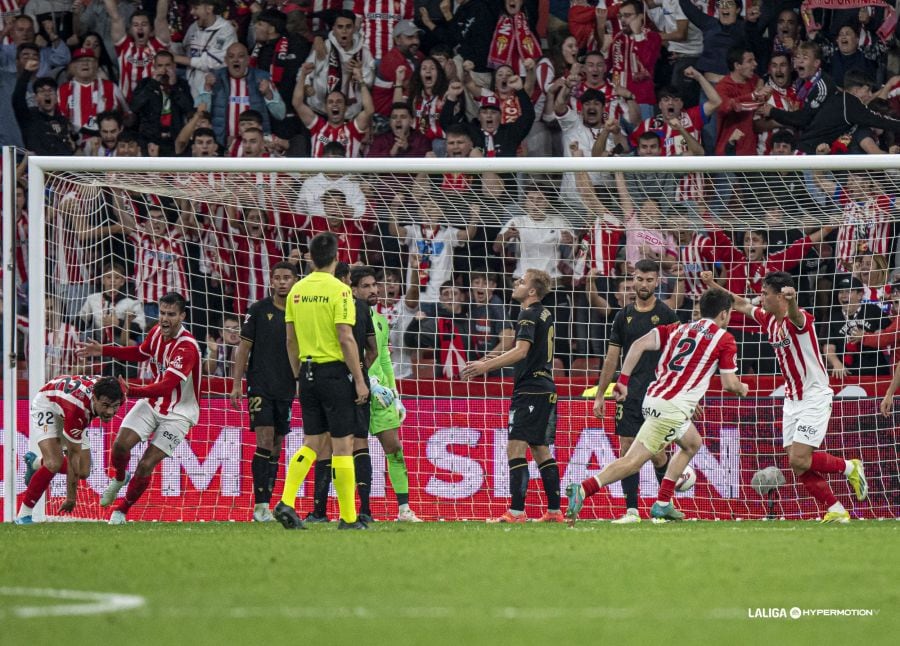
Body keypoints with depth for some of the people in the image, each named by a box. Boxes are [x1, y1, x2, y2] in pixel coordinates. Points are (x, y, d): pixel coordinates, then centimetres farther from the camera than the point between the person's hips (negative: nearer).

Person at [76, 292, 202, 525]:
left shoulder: (187, 348, -28)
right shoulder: (157, 332, -3)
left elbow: (166, 386, -37)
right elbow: (141, 353, 21)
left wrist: (131, 391, -48)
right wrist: (103, 350, 15)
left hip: (178, 413, -6)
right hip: (153, 402, 6)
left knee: (146, 465, -11)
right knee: (120, 444, -12)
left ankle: (122, 511, 12)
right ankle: (119, 479, 23)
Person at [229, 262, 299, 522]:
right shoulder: (258, 310, -1)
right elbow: (244, 347, 0)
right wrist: (236, 385, -6)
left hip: (285, 390, 4)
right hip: (260, 386, -4)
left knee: (276, 449, 7)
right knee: (265, 443, -14)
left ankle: (266, 504, 13)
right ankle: (260, 505, -14)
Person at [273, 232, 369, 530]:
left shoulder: (297, 290, 7)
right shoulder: (339, 290, -12)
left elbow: (290, 339, 11)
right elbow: (346, 339, -15)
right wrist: (360, 381, -11)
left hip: (308, 372, 6)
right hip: (334, 370, -6)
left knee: (313, 443, 13)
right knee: (342, 445, 0)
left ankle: (286, 503, -2)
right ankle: (348, 518, 2)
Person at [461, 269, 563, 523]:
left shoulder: (529, 315, -12)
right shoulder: (545, 314, 17)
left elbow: (521, 350, -25)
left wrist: (486, 366, -29)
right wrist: (490, 363, 24)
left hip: (530, 390, -10)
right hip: (545, 388, 10)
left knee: (515, 448, -13)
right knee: (540, 449, 15)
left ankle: (516, 512, -20)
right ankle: (554, 511, 14)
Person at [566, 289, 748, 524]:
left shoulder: (678, 329, 18)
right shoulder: (725, 339, 1)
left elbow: (640, 344, 5)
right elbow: (729, 383, -1)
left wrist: (623, 380, 4)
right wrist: (742, 388, 23)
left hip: (653, 399, 8)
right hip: (672, 408, -8)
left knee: (693, 443, 30)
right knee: (633, 462, -12)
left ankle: (663, 504, 25)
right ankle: (583, 489, -30)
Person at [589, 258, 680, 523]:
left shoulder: (666, 315, 0)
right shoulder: (624, 316, 10)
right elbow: (612, 357, 14)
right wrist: (600, 395, 11)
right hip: (629, 394, 4)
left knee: (657, 452, -6)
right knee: (626, 450, -1)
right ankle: (631, 510, 3)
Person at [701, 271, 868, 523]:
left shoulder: (799, 319, -19)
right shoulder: (768, 320, 6)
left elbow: (795, 316, -44)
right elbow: (741, 305, 22)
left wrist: (791, 300, -66)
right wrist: (712, 285, 21)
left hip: (814, 398, -8)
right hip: (792, 399, 8)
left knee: (800, 460, -15)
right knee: (799, 466, 1)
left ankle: (850, 467, 8)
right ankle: (836, 511, 8)